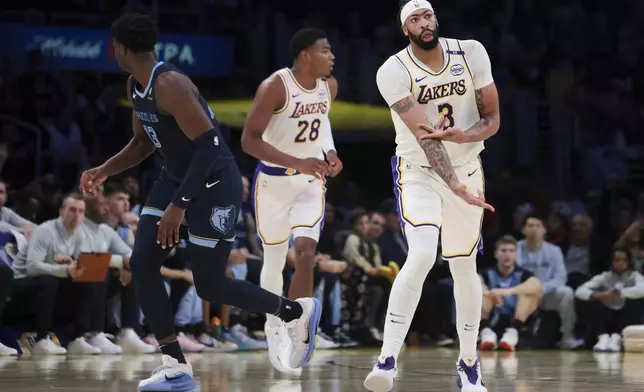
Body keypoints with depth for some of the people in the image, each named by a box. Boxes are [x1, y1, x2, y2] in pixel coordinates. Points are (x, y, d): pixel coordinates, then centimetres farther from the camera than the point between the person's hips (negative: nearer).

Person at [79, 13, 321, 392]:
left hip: (214, 185, -9)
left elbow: (209, 145, -29)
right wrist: (104, 171, 2)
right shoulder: (135, 86, 3)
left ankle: (298, 311, 21)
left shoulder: (169, 85, -26)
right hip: (176, 176, 9)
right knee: (142, 263, -5)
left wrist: (179, 205, -29)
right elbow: (143, 143, 18)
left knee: (211, 286, -3)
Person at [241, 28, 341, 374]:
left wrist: (329, 154, -1)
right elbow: (249, 140, -23)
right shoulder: (275, 87, -21)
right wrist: (298, 163, -30)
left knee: (306, 253, -15)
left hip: (311, 181, 4)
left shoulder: (329, 86, -1)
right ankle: (273, 329, 28)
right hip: (274, 181, -4)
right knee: (274, 262, 7)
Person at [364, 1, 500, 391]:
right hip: (419, 172, -3)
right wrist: (458, 188, -33)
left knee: (465, 268, 8)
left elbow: (493, 120, -4)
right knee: (422, 254, -24)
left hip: (467, 168, 4)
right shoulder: (394, 72, -17)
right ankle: (387, 360, -25)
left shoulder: (471, 53, -8)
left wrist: (461, 135, -25)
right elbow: (427, 139, -24)